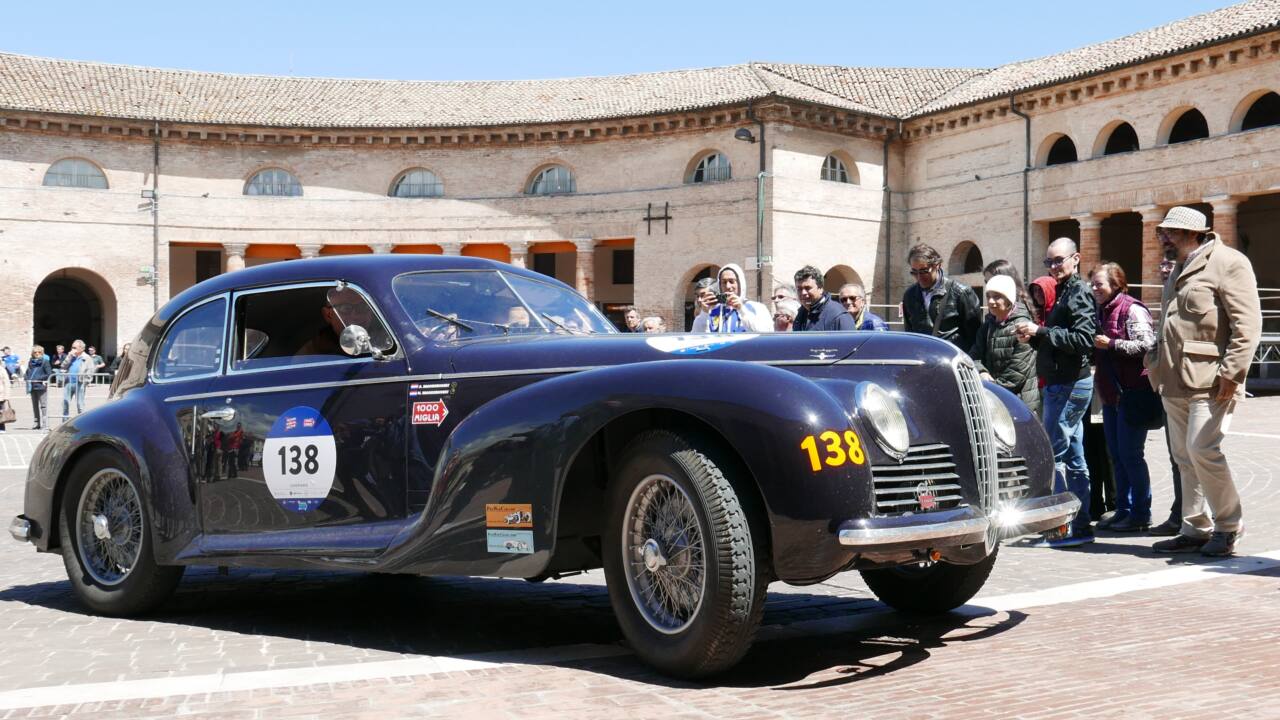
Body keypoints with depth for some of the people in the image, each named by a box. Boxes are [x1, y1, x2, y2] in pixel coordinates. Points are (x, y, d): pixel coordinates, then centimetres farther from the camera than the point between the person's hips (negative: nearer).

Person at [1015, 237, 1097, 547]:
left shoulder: (1078, 293, -11)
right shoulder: (1064, 292, 19)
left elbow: (1084, 339, -23)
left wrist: (1041, 331, -20)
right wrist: (1033, 336, 5)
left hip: (1069, 385, -10)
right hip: (1063, 384, 10)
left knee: (1052, 454, -9)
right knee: (1073, 458, 11)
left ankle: (1065, 526, -6)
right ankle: (1081, 525, 16)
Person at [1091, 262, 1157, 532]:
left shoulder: (1132, 310, -11)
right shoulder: (1102, 311, 15)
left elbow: (1146, 345, -21)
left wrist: (1111, 344, -20)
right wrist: (1095, 349, 8)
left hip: (1133, 393, -9)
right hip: (1111, 394, 9)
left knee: (1130, 455, -5)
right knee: (1116, 455, 12)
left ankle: (1140, 514, 4)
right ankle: (1123, 510, 20)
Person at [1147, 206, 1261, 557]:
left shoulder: (1227, 262, -7)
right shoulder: (1180, 269, 21)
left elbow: (1247, 323, -14)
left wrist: (1231, 372, -19)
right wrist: (1157, 361, 19)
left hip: (1209, 380, -9)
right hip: (1175, 382, 9)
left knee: (1202, 450, -13)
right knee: (1185, 458, 9)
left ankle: (1228, 526, 3)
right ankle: (1196, 529, 17)